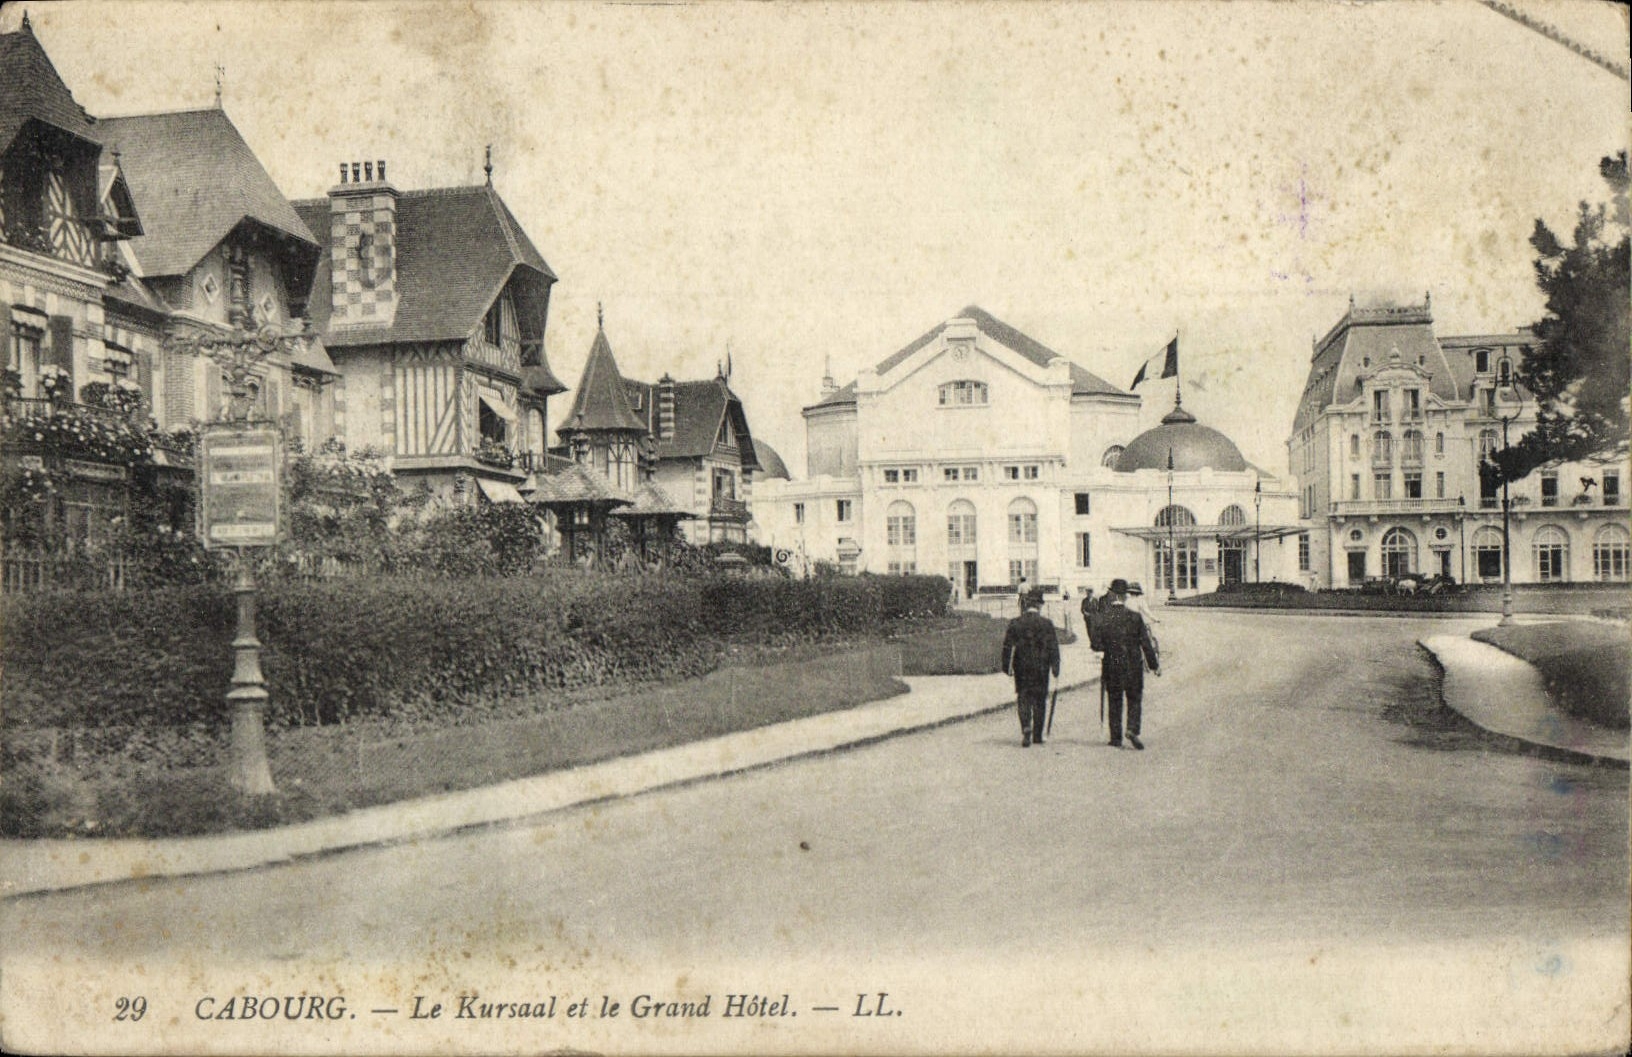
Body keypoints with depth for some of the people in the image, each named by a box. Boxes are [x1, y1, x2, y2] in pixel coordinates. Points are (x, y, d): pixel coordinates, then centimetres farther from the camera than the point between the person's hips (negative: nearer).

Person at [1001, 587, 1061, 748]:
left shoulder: (1015, 623, -2)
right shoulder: (1047, 623, -5)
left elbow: (1007, 646, -1)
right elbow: (1053, 647, -4)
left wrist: (1007, 666, 7)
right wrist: (1055, 668, 3)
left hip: (1022, 668, 1)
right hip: (1041, 668, -1)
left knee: (1023, 698, 8)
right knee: (1040, 700, 9)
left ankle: (1026, 727, -14)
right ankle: (1037, 736, 11)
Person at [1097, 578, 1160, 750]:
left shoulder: (1102, 617, -8)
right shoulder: (1135, 617, -8)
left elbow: (1097, 644, -4)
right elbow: (1146, 643, -4)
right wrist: (1154, 665, 4)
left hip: (1111, 666, 1)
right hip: (1133, 666, -1)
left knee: (1114, 701, 11)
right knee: (1135, 699, 11)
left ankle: (1116, 738, 13)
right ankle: (1132, 729, -9)